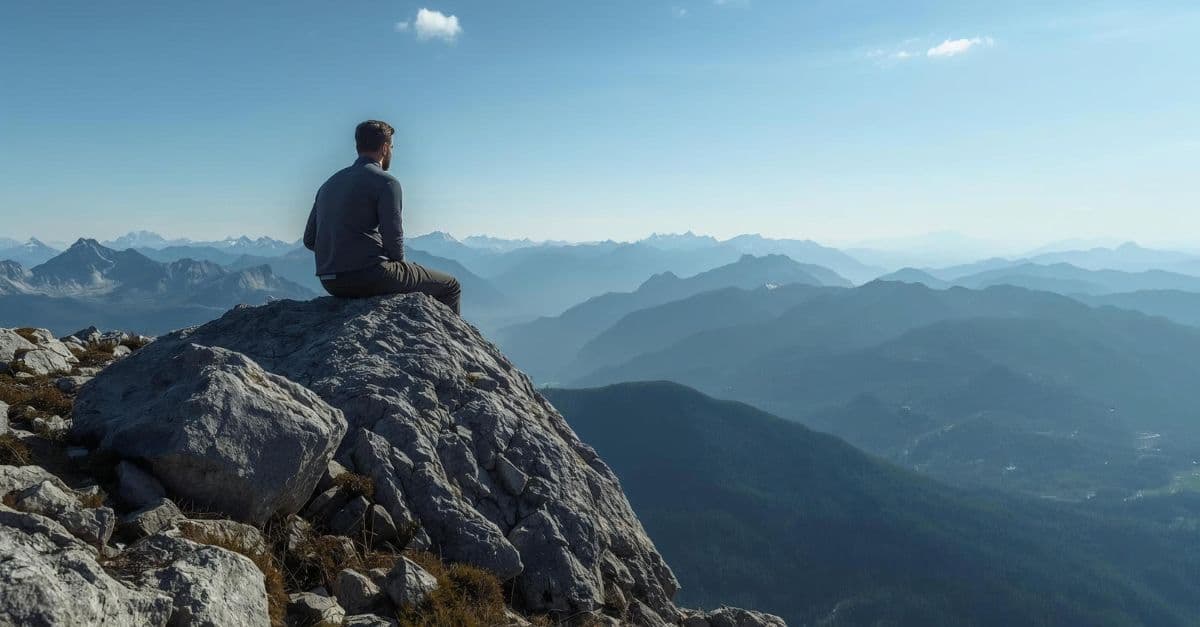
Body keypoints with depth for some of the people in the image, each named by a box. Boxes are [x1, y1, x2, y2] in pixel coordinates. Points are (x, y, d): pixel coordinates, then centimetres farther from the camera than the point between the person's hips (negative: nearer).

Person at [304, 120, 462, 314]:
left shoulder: (329, 184, 16)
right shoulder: (386, 182, -7)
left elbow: (309, 240, 14)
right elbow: (393, 239, -13)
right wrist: (400, 266, 6)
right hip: (369, 276, -8)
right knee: (450, 286, 5)